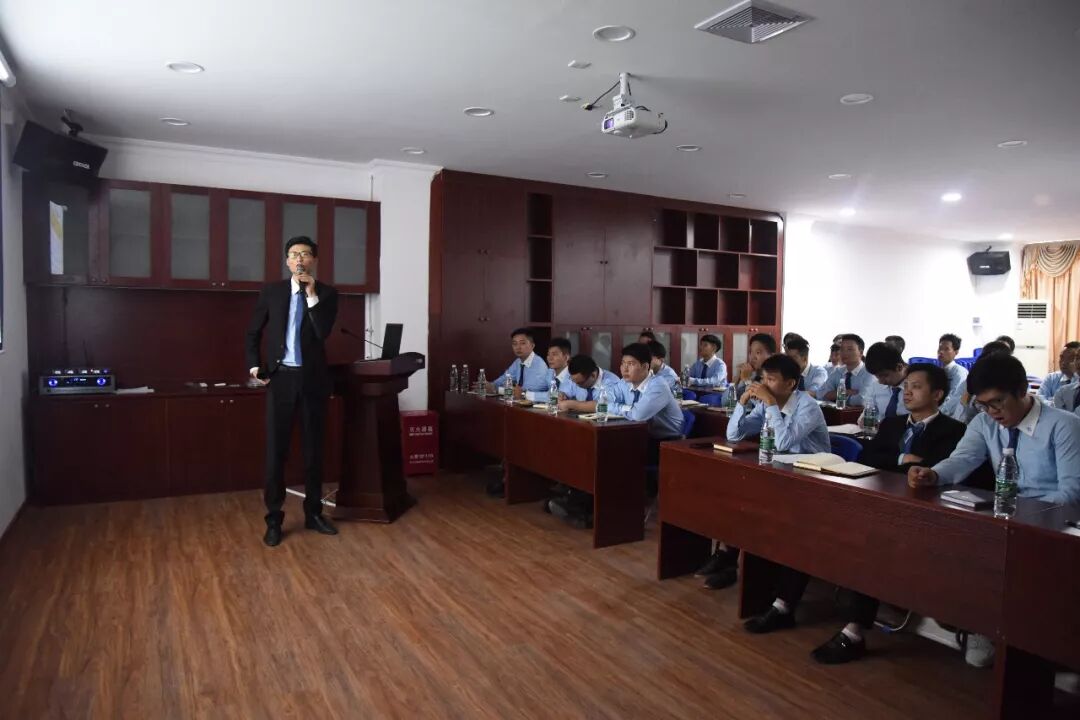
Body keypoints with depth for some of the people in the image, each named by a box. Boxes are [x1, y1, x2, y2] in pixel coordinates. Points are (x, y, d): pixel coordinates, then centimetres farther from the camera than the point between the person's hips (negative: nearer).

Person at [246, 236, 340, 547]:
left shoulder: (327, 293, 0)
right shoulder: (271, 292, 3)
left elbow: (323, 332, -15)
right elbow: (253, 333, 12)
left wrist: (312, 294, -18)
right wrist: (254, 366, 1)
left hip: (313, 379, 0)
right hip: (280, 377, 0)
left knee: (314, 448, 9)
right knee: (276, 450, 1)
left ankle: (314, 513, 22)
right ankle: (274, 518, 12)